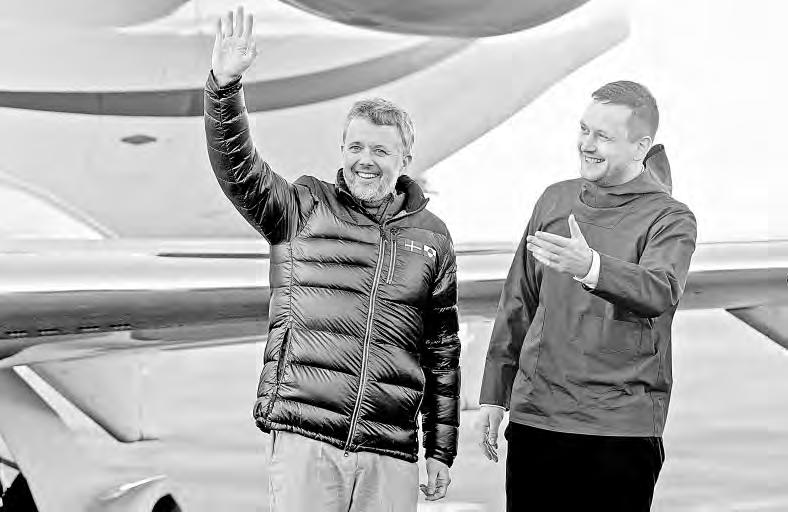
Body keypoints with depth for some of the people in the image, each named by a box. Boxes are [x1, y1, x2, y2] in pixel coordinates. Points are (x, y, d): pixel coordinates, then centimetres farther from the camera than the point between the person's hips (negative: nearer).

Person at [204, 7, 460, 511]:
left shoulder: (431, 238, 11)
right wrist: (225, 86, -26)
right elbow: (237, 168, -10)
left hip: (391, 455, 2)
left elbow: (443, 351, 14)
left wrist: (441, 451, 14)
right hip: (305, 439, -2)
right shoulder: (303, 210, 6)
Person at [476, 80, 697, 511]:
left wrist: (589, 267, -43)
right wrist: (494, 394, 14)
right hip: (533, 416, 4)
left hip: (622, 429, -4)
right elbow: (518, 304, 16)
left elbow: (660, 292, -25)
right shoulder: (555, 200, 11)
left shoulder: (670, 219, -4)